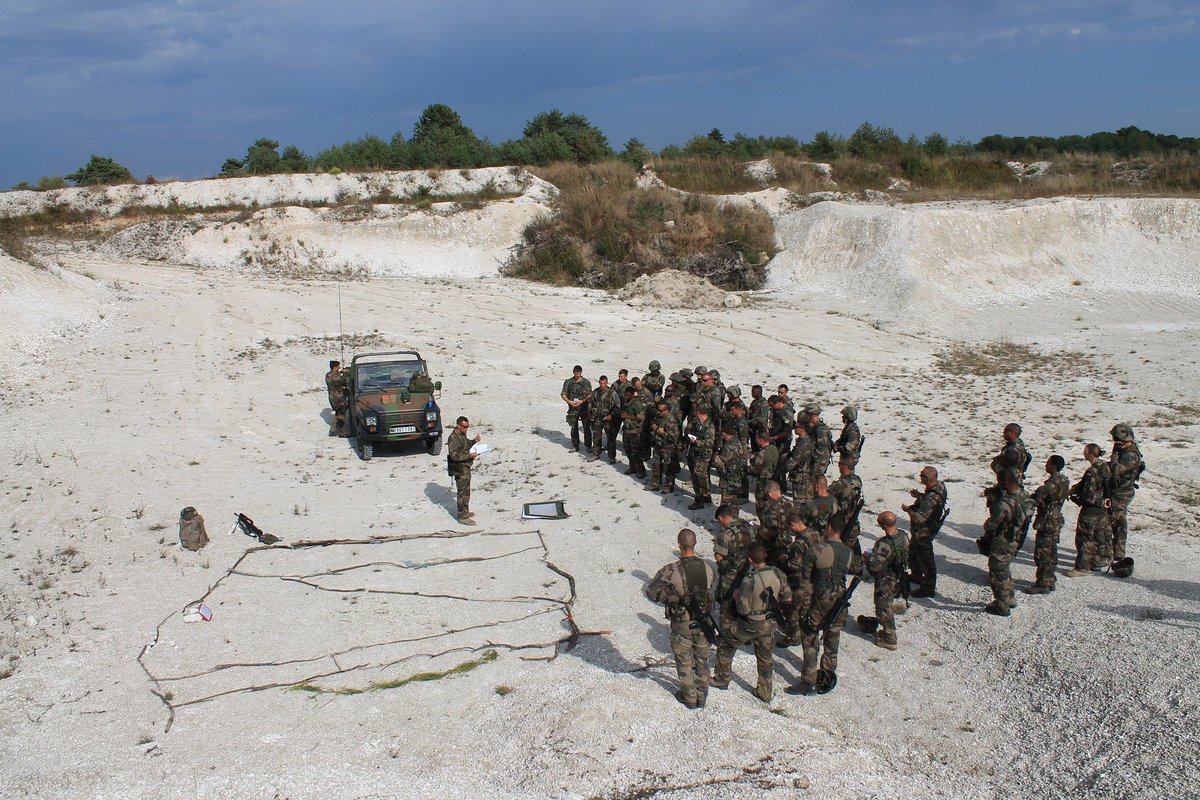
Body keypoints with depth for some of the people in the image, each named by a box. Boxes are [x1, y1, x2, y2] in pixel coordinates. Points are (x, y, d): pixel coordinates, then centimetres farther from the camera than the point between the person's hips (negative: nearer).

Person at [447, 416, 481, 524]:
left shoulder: (462, 434, 7)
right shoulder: (454, 438, -23)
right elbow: (454, 455, -29)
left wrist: (474, 440, 6)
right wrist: (470, 455, -30)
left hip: (466, 467, 10)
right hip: (460, 469, -10)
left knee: (466, 491, 20)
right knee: (463, 492, -4)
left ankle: (465, 511, 34)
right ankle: (462, 517, 3)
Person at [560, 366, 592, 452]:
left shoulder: (586, 382, 2)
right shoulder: (568, 382, 4)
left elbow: (590, 395, -1)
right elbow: (563, 394, 4)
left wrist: (582, 401, -16)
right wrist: (569, 402, -12)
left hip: (584, 407, -1)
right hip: (573, 408, 1)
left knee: (587, 427, 0)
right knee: (574, 428, 5)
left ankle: (588, 445, 10)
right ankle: (575, 446, 15)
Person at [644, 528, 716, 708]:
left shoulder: (670, 571, -26)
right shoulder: (707, 567, -14)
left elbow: (651, 591, -15)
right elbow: (710, 591, 2)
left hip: (682, 624, -3)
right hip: (703, 621, 3)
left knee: (684, 662, 18)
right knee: (702, 660, 22)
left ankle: (689, 697, 33)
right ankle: (701, 696, 36)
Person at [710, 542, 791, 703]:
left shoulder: (749, 580, -28)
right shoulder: (778, 574, -12)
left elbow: (743, 609, -25)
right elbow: (788, 598, 1)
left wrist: (736, 595, -7)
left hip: (749, 624, -5)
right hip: (769, 623, 5)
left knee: (725, 646, 19)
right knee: (765, 657, 21)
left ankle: (722, 680, 31)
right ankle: (766, 692, 31)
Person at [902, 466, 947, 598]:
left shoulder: (931, 498, -37)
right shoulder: (939, 485, -8)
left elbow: (919, 518, -41)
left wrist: (908, 509, -23)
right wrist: (920, 495, 2)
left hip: (923, 533, -10)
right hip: (921, 531, 10)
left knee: (925, 560, 7)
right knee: (913, 552, 29)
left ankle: (929, 589, 22)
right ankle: (916, 575, 50)